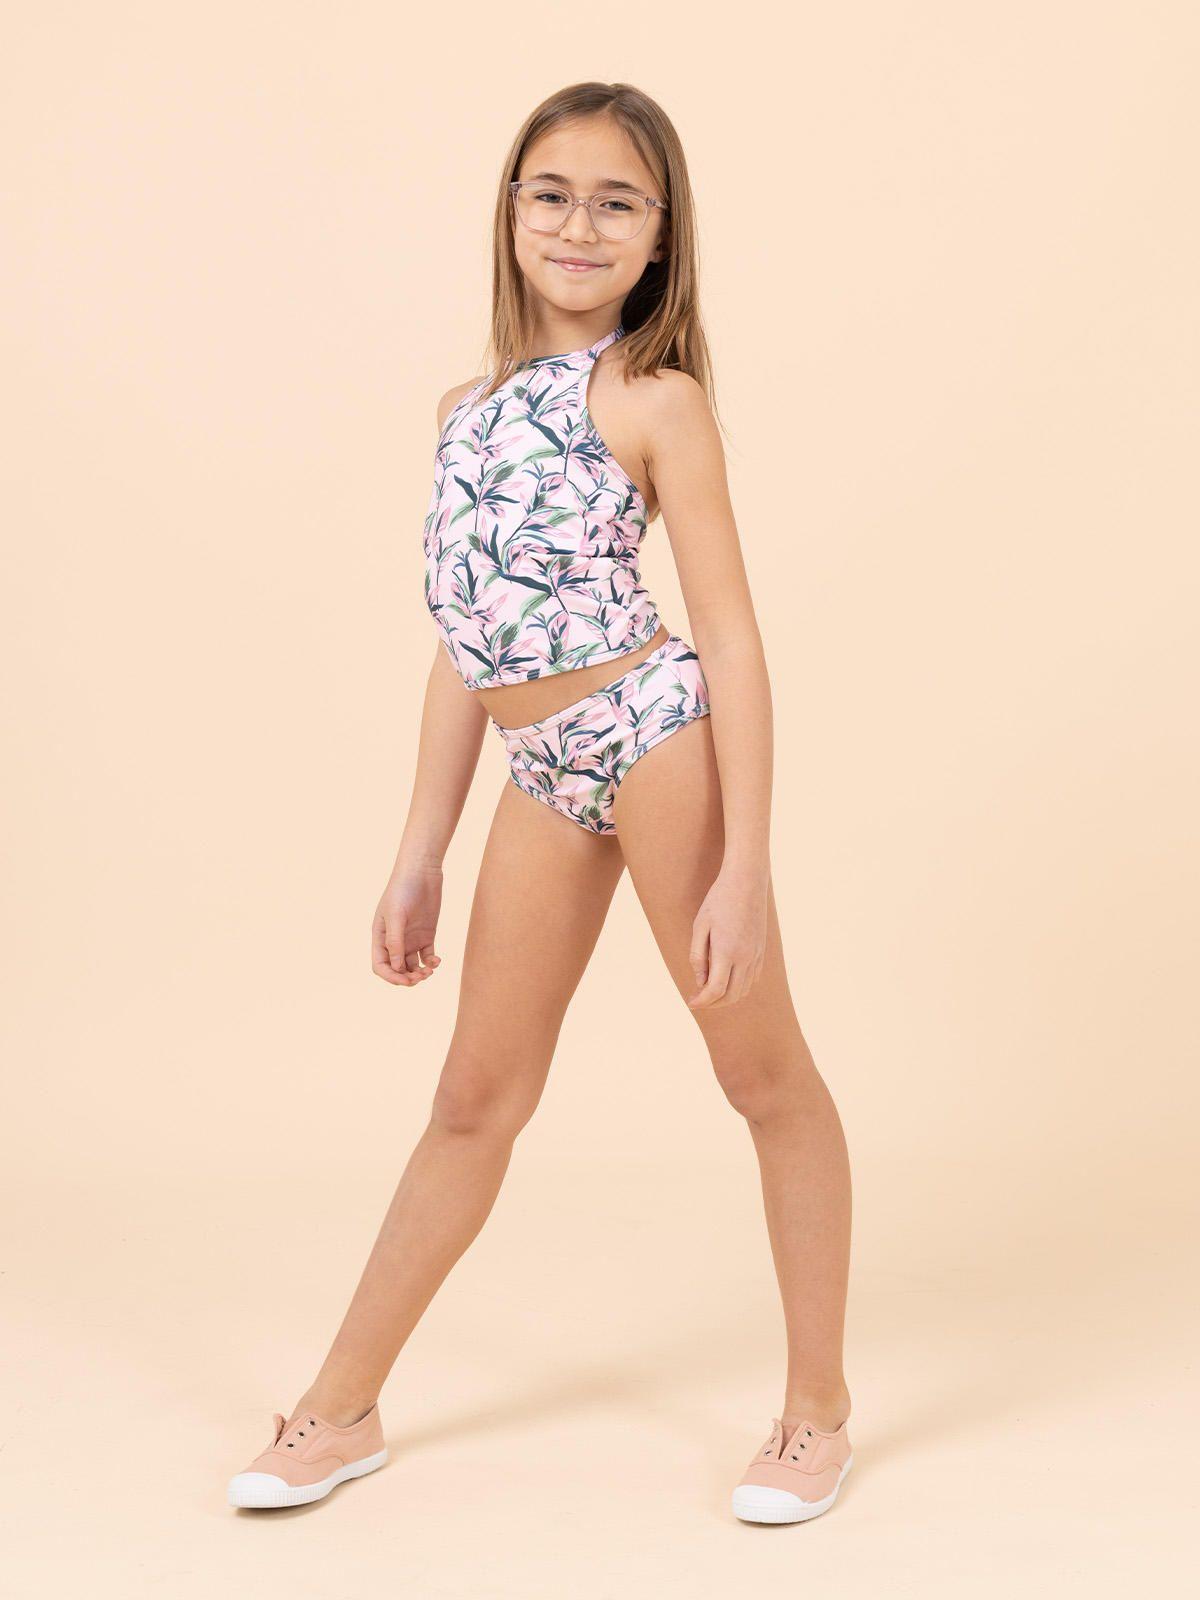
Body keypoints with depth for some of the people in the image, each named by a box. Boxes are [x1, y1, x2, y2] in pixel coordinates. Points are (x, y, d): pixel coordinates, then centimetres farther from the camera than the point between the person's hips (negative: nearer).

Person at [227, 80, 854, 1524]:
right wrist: (419, 853, 16)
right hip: (544, 775, 6)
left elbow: (731, 637, -7)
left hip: (653, 735, -6)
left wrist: (744, 868, -13)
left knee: (765, 1073, 5)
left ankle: (818, 1409, 20)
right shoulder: (468, 407, 15)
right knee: (477, 1097, 14)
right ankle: (343, 1411, 25)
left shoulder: (655, 399, -3)